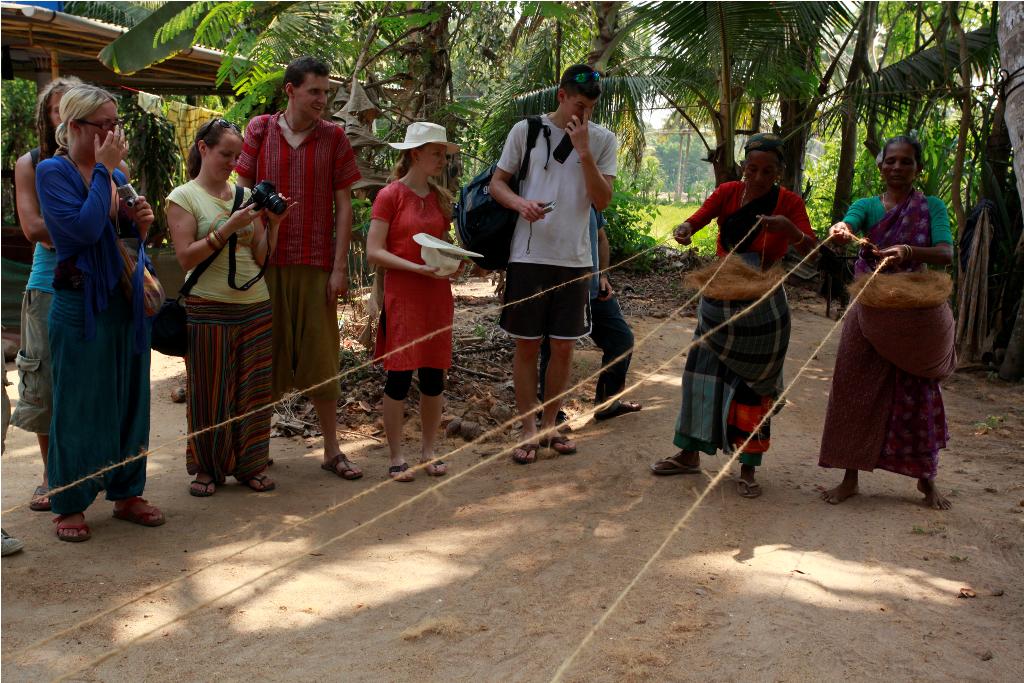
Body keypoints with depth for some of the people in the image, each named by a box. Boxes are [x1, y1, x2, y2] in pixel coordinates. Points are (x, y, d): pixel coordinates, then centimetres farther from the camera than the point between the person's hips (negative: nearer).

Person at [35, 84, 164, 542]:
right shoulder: (52, 171, -8)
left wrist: (140, 222, -5)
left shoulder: (116, 173, 10)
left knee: (130, 397, 11)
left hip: (128, 301, 6)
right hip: (81, 303, -6)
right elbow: (84, 228, -23)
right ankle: (69, 504, 17)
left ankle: (127, 493, 25)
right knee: (79, 404, 3)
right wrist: (104, 169, -16)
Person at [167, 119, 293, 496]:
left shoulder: (246, 195, 12)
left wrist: (272, 224, -6)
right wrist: (229, 226, -17)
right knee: (209, 392, 3)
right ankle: (207, 468, 18)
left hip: (256, 306, 4)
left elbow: (261, 257, 10)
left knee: (254, 390, 7)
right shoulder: (183, 197, 0)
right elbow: (186, 257, -11)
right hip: (208, 309, -4)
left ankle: (249, 464, 20)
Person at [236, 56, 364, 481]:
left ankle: (332, 449, 14)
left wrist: (339, 267, -3)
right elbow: (242, 196, 5)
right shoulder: (259, 131, 4)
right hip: (265, 262, 0)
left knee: (321, 357, 5)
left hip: (316, 266, 0)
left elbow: (343, 206, 2)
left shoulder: (334, 137, 4)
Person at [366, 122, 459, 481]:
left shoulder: (440, 198, 12)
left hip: (438, 295, 6)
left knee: (434, 374, 8)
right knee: (399, 374, -2)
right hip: (402, 295, -5)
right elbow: (374, 252, -10)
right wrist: (417, 268, -20)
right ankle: (396, 457, 9)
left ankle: (428, 450, 21)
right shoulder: (390, 195, -6)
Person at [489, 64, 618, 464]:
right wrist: (521, 203, -17)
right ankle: (528, 429, 15)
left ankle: (550, 424, 24)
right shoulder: (525, 130, 1)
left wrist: (584, 151, -13)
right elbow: (497, 183, 4)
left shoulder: (602, 140, 5)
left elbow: (602, 201, -3)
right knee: (527, 345, 3)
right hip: (528, 255, -2)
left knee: (564, 347, 8)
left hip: (574, 259, 2)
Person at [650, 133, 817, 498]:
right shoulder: (728, 193, -4)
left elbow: (811, 251, -17)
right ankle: (690, 454, 19)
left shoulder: (789, 202, -9)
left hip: (762, 308, -2)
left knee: (752, 386, 4)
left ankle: (748, 468, 14)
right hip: (719, 300, 2)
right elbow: (698, 218, -17)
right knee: (703, 372, 5)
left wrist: (788, 228, -37)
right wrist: (684, 229, -41)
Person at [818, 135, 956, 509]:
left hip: (915, 314, -1)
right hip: (871, 312, 1)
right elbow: (846, 226, -21)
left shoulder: (931, 207, 0)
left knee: (918, 393, 6)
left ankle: (926, 478, 24)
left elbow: (946, 254, -16)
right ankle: (850, 478, 12)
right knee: (856, 389, 1)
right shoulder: (867, 206, 2)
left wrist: (908, 251, -36)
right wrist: (841, 231, -46)